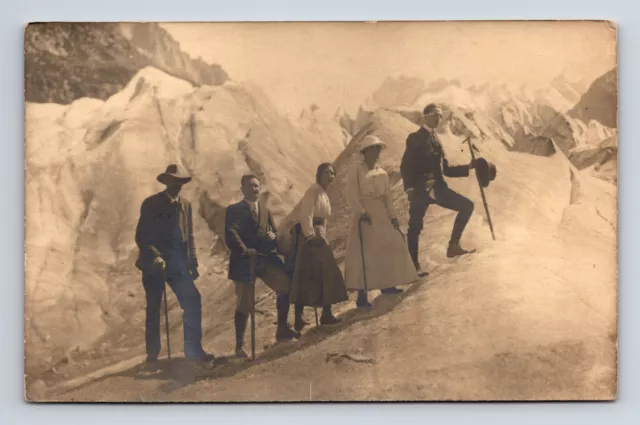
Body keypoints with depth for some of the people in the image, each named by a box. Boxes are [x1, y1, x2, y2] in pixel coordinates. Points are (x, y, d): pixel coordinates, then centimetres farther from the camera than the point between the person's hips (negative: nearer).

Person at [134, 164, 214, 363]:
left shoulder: (186, 205, 10)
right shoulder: (151, 204, -3)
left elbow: (189, 236, 12)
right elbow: (141, 236, -7)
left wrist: (193, 263, 5)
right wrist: (155, 256, -22)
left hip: (177, 263, 3)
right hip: (154, 265, -3)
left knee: (193, 302, -9)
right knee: (153, 308, 5)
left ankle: (193, 349, -1)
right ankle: (152, 353, 20)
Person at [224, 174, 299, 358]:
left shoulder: (265, 210, 21)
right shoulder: (234, 210, 1)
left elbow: (274, 231, 18)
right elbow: (230, 234, -13)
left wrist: (273, 236, -6)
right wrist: (244, 250, -26)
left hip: (266, 257, 5)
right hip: (245, 260, -5)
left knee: (286, 286, -12)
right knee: (244, 304, -1)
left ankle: (282, 329, 3)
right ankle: (240, 345, 13)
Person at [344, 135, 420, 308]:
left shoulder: (382, 172, 12)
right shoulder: (356, 170, -6)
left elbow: (387, 196, 14)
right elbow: (352, 196, -13)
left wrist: (393, 216, 6)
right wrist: (362, 212, -24)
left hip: (381, 215, 7)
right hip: (364, 215, -7)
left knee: (391, 246, 7)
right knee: (363, 253, -8)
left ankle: (386, 284, 23)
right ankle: (362, 295, -6)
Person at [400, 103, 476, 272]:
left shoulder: (436, 140, 20)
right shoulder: (415, 138, 1)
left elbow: (446, 169, 19)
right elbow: (405, 166, -8)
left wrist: (468, 167, 8)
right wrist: (409, 189, -20)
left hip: (437, 188, 6)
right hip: (420, 189, -6)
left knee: (467, 206, -3)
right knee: (415, 227, -6)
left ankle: (453, 245, -1)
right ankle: (413, 265, 5)